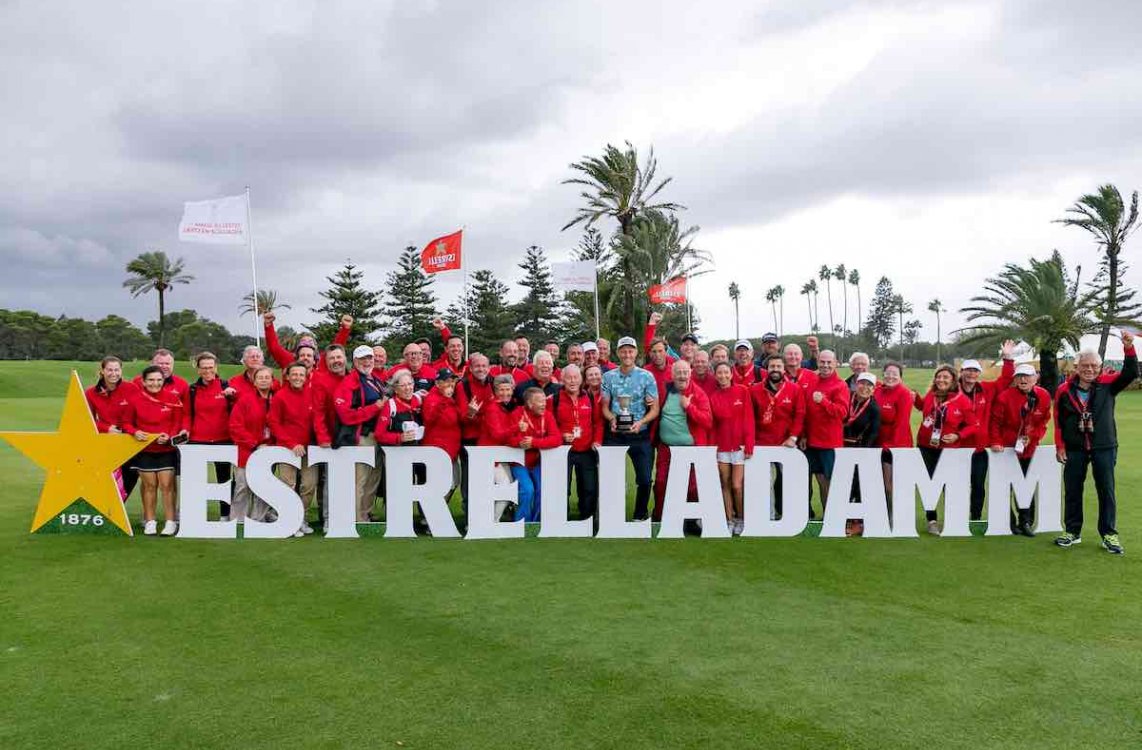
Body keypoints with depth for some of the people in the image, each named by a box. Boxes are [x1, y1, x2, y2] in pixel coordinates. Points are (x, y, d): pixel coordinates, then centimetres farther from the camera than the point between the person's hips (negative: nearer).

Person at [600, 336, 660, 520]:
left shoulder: (647, 377, -1)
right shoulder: (608, 377, 4)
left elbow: (655, 409, -1)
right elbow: (605, 406, 7)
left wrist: (641, 422, -18)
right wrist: (612, 418, -14)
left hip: (640, 435, -1)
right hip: (615, 434, 1)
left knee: (644, 479, 0)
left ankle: (640, 517, 20)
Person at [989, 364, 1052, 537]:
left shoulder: (1044, 396, -3)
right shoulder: (1004, 397, -14)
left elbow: (1043, 422, 7)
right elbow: (995, 421, -7)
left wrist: (1032, 437, -6)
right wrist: (995, 442, -13)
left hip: (1028, 448, 3)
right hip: (1006, 448, -3)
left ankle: (1026, 522, 17)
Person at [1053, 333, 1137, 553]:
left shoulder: (1107, 386, -1)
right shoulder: (1064, 391, -2)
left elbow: (1131, 373, -12)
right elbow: (1058, 421, 2)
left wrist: (1128, 348, -25)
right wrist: (1060, 447, -1)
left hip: (1104, 448, 0)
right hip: (1074, 449, 0)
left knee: (1106, 491, 4)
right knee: (1072, 491, 8)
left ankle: (1109, 534, 15)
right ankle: (1073, 531, 21)